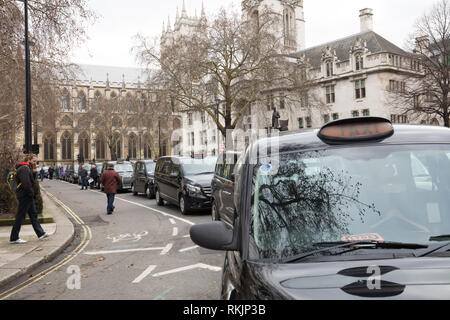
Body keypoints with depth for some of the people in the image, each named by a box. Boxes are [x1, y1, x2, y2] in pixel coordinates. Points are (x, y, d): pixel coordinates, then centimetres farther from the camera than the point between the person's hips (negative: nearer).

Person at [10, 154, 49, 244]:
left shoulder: (28, 168, 16)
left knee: (33, 214, 12)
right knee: (20, 216, -3)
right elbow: (25, 183, -25)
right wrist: (31, 193, -15)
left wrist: (33, 172, 3)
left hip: (28, 196, 11)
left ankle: (40, 233, 18)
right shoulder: (24, 168, -17)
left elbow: (31, 181, 16)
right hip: (25, 196, -11)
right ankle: (14, 238, 4)